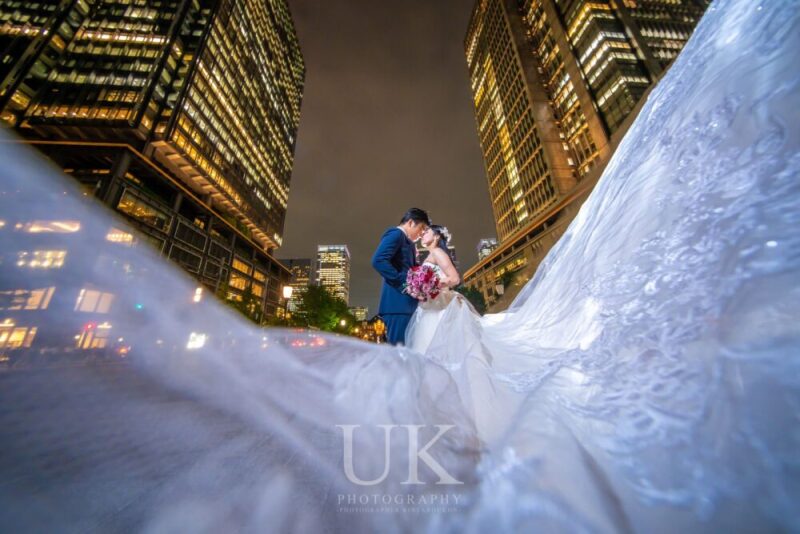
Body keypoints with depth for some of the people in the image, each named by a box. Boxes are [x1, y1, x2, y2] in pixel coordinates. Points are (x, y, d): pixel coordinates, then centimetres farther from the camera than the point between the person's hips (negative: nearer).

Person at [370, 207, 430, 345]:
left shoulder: (406, 241, 24)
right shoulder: (396, 234, -5)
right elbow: (378, 260, -20)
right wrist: (404, 282, -19)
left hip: (406, 303, 10)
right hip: (398, 302, -10)